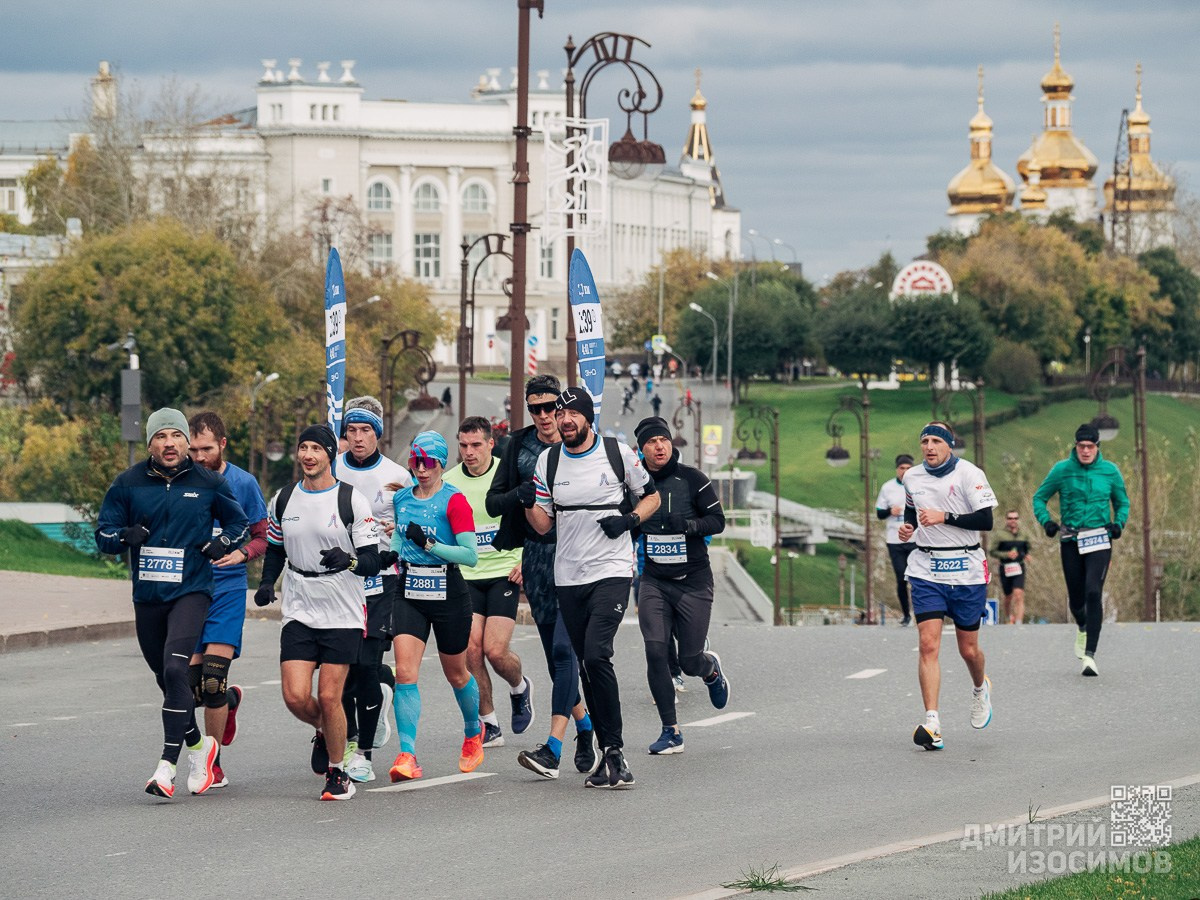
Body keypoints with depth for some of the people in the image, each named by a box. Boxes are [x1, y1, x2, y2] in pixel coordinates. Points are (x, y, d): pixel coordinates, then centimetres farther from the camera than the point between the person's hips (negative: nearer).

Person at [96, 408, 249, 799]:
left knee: (176, 668, -21)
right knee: (166, 678, 14)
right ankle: (198, 744, 38)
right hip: (146, 597, 4)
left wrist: (221, 543, -5)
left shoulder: (208, 483, 0)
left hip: (191, 593, -4)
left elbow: (240, 524, 15)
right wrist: (126, 536, -14)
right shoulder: (128, 483, 2)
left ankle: (168, 765, -22)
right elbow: (103, 533, 8)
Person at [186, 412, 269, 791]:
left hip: (227, 590, -3)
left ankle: (212, 764, 1)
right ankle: (230, 699, 36)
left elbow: (264, 536, 6)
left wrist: (242, 553, -15)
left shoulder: (243, 483, -2)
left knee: (212, 680, -13)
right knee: (192, 685, -1)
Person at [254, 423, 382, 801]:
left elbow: (372, 562, -6)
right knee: (295, 696, -9)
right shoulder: (282, 500, 6)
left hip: (344, 615, -3)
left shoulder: (352, 500, -5)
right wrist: (266, 582, 3)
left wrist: (349, 560, -28)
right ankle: (323, 731, 25)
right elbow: (274, 549, 21)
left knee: (329, 697, -7)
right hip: (299, 614, 3)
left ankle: (337, 772, 14)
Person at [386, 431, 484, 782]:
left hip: (448, 593, -4)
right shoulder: (401, 499, 7)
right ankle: (407, 755, -18)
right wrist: (390, 552, 6)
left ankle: (473, 732, 43)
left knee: (456, 673, 14)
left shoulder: (454, 500, -10)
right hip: (409, 592, 4)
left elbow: (471, 555, -16)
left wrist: (429, 544, -23)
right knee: (405, 671, -14)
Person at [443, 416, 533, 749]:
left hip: (504, 573, -3)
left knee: (495, 650, -12)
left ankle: (520, 687, 22)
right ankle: (489, 725, 4)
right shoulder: (448, 482, 0)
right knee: (471, 649, -9)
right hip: (466, 576, 3)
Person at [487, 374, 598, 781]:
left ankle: (553, 747, -18)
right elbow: (494, 502, 7)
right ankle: (585, 726, 29)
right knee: (553, 651, 10)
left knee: (564, 647, -14)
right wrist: (523, 493, -13)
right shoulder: (519, 445, 8)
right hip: (535, 554, 5)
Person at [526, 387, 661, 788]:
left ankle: (614, 752, -15)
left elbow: (651, 496, 12)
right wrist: (527, 502, -12)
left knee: (596, 655, -21)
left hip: (612, 571, -4)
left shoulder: (618, 453, 0)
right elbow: (543, 524, 8)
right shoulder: (548, 460, 7)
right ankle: (611, 759, 11)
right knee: (585, 667, 4)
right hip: (569, 577, 4)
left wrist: (630, 519, -7)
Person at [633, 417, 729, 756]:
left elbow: (717, 521, -6)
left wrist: (687, 524, -24)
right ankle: (671, 731, -3)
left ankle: (711, 667, 40)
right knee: (655, 651, -14)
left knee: (690, 661, 0)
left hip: (693, 580, -2)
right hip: (654, 581, 2)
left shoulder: (692, 479, -6)